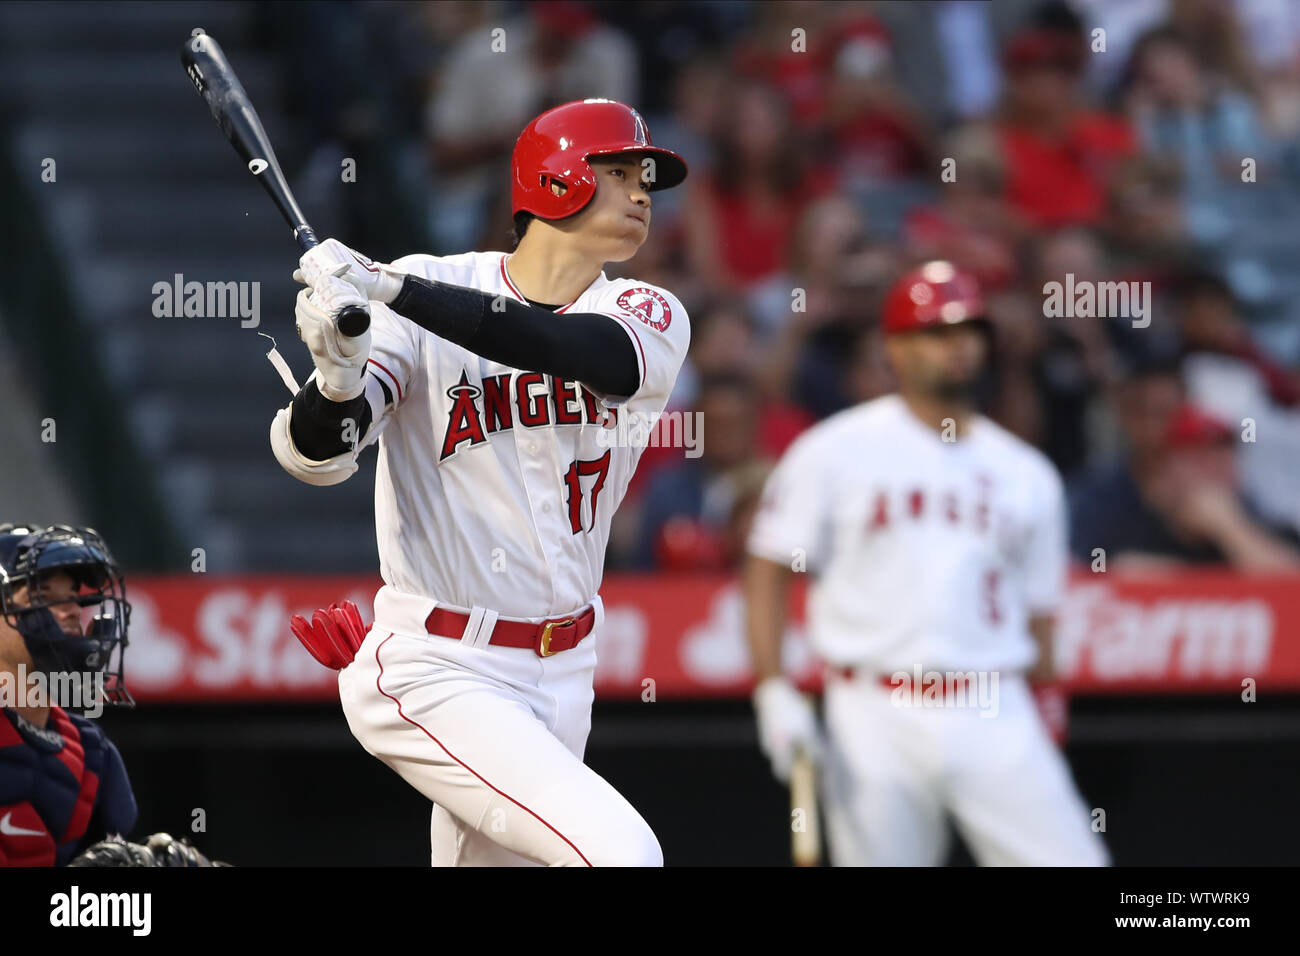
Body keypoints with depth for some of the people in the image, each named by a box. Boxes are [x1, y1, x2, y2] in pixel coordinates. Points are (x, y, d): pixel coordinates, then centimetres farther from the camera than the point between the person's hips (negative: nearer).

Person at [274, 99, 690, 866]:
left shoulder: (650, 316, 1)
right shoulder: (430, 290, -6)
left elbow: (594, 355, -24)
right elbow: (314, 455, -12)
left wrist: (392, 289, -35)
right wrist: (339, 377, -37)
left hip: (562, 676, 5)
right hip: (436, 672, -5)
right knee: (623, 854, -22)